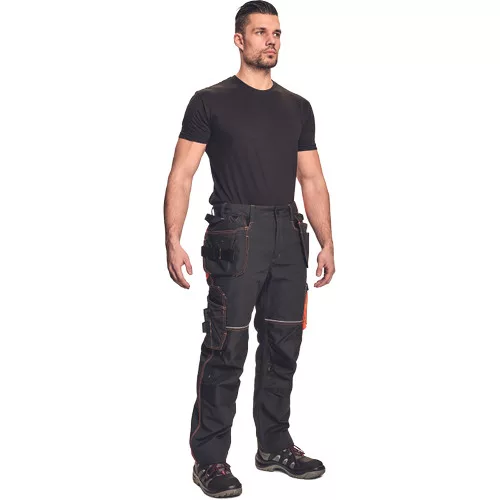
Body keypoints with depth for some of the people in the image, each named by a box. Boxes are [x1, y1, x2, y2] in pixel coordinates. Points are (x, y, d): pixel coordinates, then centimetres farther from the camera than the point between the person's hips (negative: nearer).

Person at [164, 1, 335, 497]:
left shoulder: (297, 107, 15)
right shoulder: (211, 101, 0)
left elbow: (312, 181, 15)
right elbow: (181, 176, -5)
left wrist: (327, 242, 7)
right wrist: (173, 242, -15)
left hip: (289, 237, 6)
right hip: (236, 235, -5)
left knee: (283, 347, 12)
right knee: (226, 350, -5)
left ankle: (275, 446, 27)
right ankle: (209, 458, 7)